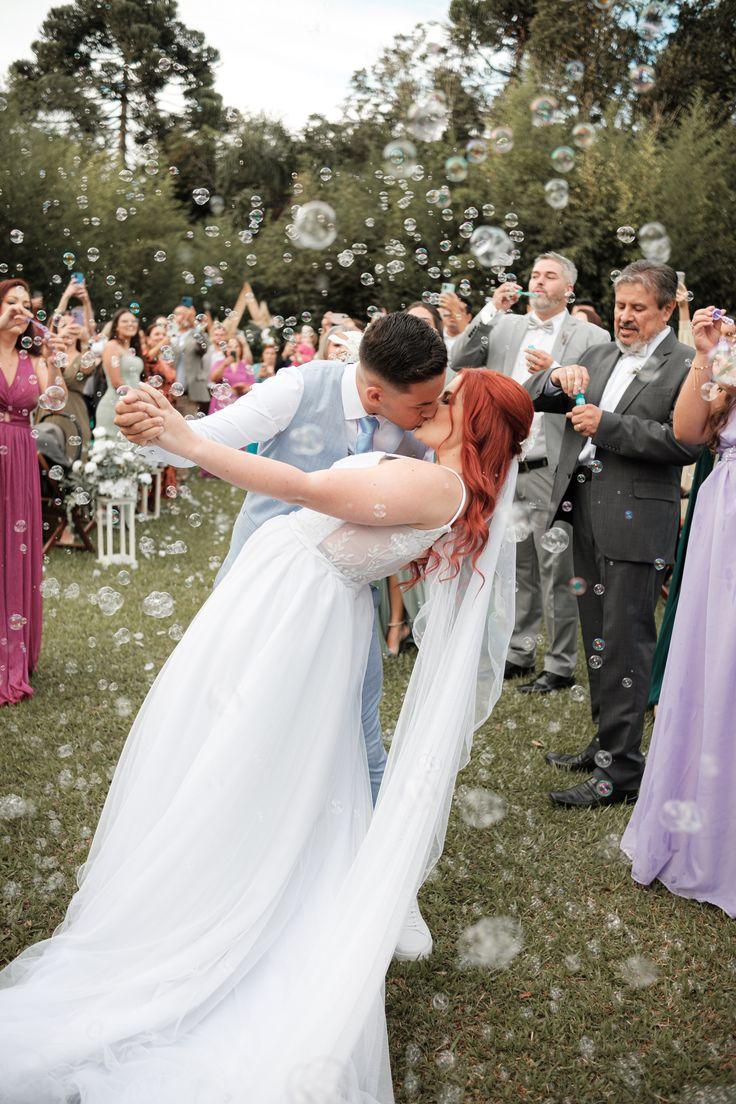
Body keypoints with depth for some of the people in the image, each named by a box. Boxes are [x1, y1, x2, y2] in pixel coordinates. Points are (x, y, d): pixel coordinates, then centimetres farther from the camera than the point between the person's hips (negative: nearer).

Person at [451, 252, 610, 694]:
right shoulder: (506, 327, 12)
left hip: (552, 472, -4)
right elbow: (460, 360, 1)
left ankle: (561, 665, 12)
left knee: (557, 573, 1)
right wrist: (492, 310, -4)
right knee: (517, 570, 14)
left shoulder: (591, 337, -1)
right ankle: (519, 654, 26)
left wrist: (555, 372, -19)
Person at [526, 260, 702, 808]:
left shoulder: (686, 365, -5)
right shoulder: (599, 356, 16)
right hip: (584, 510, 7)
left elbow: (686, 443, -16)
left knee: (624, 642, -6)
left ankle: (621, 769, 0)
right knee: (598, 638, 15)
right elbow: (530, 397, 15)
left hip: (635, 519, -7)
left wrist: (607, 425, -18)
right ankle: (606, 742, 28)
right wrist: (558, 378, -7)